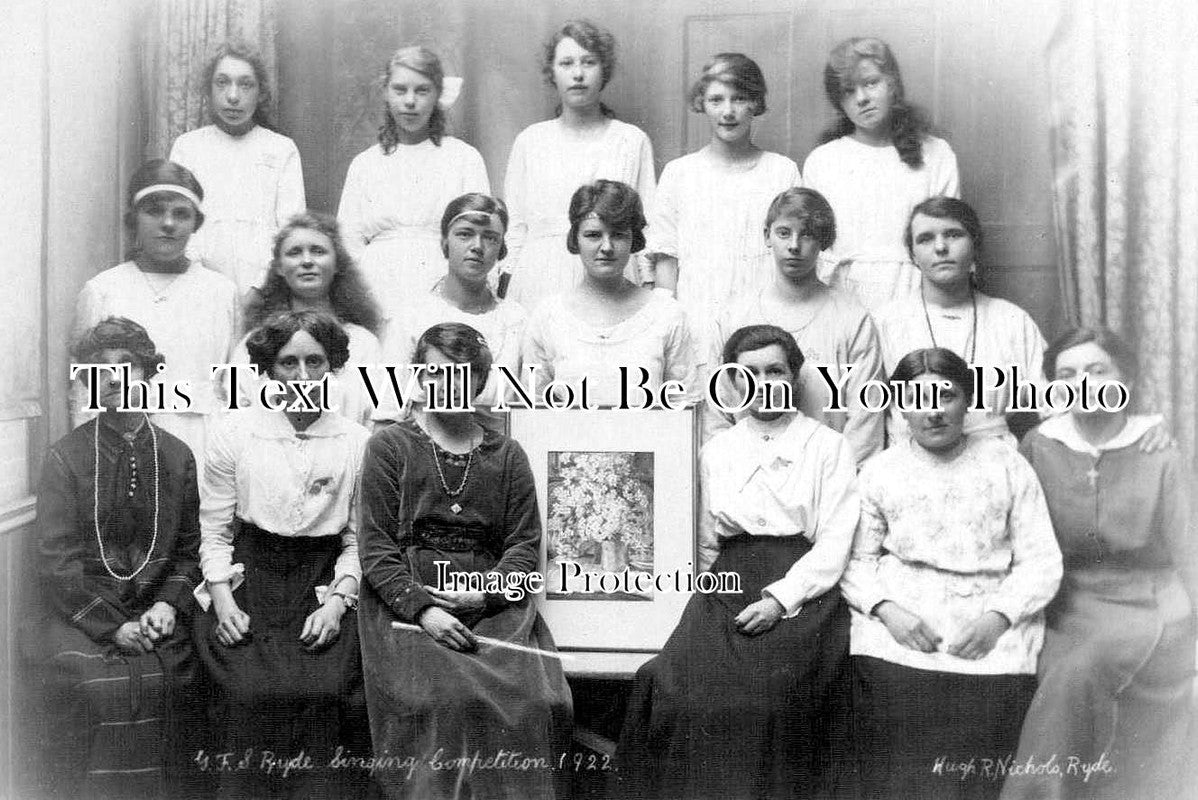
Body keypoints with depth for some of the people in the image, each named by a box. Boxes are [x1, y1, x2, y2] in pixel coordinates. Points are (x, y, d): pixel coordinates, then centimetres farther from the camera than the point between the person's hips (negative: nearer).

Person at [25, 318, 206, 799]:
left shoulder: (176, 457, 9)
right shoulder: (65, 457, 1)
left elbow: (189, 549, 12)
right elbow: (55, 560, -5)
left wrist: (169, 604, -7)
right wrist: (112, 626, -12)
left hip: (155, 617, 2)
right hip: (78, 615, -2)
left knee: (170, 681, -22)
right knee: (95, 683, -26)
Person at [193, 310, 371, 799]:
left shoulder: (357, 443, 4)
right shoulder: (235, 433, 4)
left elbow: (359, 541, 4)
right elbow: (214, 532, 6)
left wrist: (336, 602, -10)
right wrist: (223, 600, -7)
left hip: (324, 588, 0)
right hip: (248, 581, 0)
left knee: (328, 691, -22)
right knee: (252, 691, -21)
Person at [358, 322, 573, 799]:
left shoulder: (506, 456, 18)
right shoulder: (390, 446, 10)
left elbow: (525, 544, 11)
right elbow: (376, 547, 2)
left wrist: (485, 590, -9)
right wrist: (422, 608, -13)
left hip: (493, 604, 2)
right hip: (406, 602, -2)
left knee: (538, 700, -22)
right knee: (440, 698, -29)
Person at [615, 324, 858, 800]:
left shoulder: (828, 447, 8)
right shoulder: (716, 451, 19)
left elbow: (834, 544, 0)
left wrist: (780, 599, -13)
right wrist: (719, 588, 2)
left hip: (802, 590, -3)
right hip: (728, 584, 3)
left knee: (768, 689, -29)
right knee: (672, 682, -23)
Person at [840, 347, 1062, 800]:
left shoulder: (1007, 465, 10)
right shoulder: (879, 472, 11)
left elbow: (1042, 562, 7)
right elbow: (856, 560, 9)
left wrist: (997, 618, -8)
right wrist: (886, 609, -10)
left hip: (989, 628, 0)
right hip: (900, 622, 0)